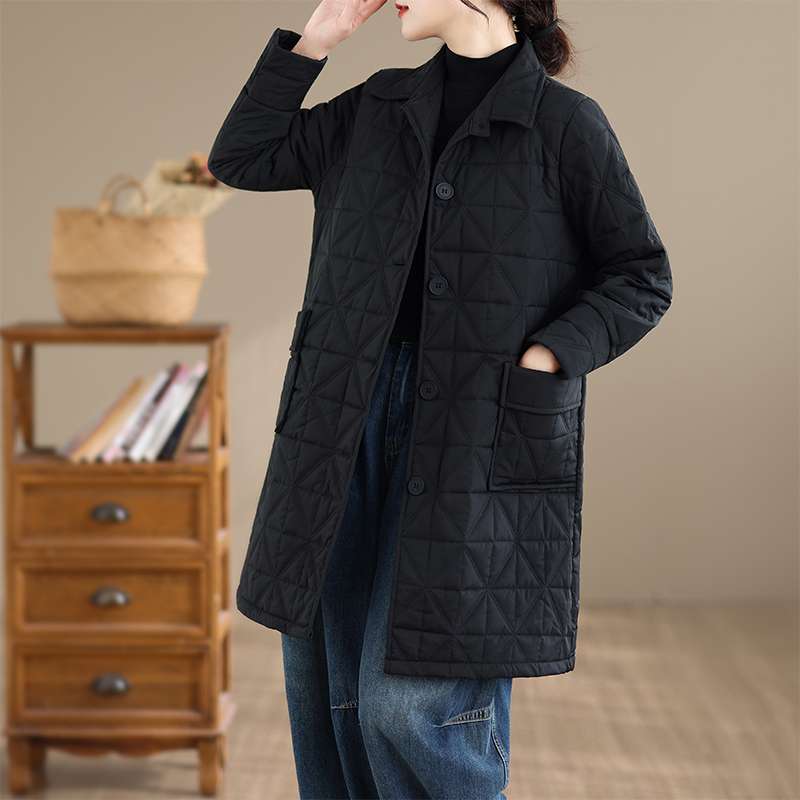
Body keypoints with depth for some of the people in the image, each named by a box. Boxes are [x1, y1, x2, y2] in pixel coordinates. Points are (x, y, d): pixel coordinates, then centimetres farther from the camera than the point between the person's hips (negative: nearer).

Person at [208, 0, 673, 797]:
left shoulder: (563, 120, -2)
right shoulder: (377, 108, 13)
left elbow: (641, 279, 1)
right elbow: (240, 158, 16)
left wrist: (544, 360, -13)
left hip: (476, 436, -5)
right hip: (352, 420, 6)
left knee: (414, 700, -11)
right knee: (329, 685, 8)